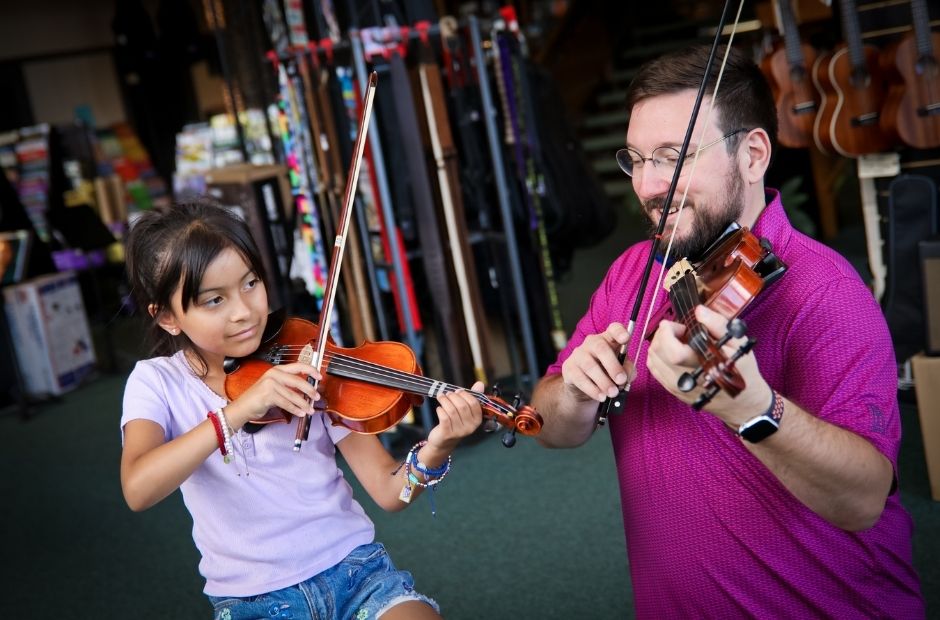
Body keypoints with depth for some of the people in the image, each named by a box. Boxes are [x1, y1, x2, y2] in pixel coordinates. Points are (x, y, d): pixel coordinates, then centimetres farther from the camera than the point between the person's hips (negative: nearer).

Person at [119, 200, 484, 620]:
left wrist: (434, 453, -27)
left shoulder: (306, 365, -3)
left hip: (356, 570, 0)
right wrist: (240, 409, -31)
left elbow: (388, 492, -6)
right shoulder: (157, 383, -3)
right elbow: (138, 490, -22)